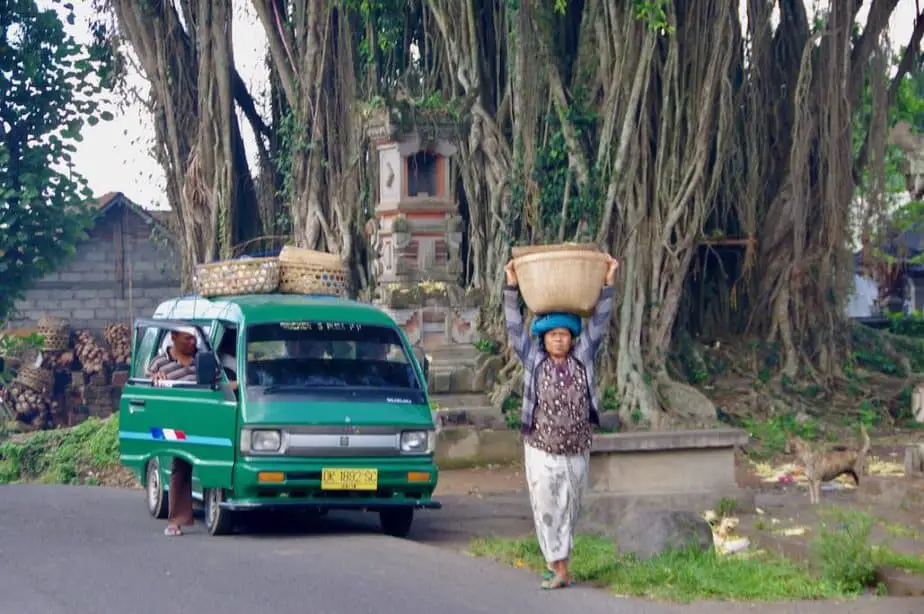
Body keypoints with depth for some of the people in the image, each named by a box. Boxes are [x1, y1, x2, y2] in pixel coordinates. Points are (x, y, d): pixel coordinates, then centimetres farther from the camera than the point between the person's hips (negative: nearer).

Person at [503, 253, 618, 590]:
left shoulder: (582, 359, 4)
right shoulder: (534, 361, 0)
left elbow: (599, 324, 2)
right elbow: (515, 328, -2)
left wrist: (608, 284, -3)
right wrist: (512, 288, -8)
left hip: (577, 452, 2)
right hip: (541, 451, -2)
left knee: (570, 510, 9)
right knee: (546, 509, -5)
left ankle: (558, 558, 23)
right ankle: (560, 568, -4)